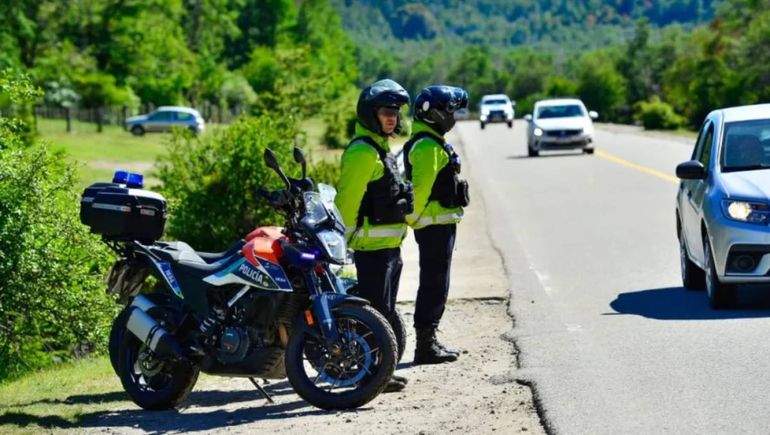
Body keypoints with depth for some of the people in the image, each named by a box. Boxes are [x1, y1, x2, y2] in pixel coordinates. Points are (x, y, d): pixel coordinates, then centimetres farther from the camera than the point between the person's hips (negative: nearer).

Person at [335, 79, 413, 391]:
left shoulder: (381, 147, 17)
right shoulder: (362, 151, -15)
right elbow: (347, 198, -19)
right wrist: (347, 238, -18)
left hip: (389, 243, 10)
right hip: (373, 244, -10)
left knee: (384, 310, 14)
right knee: (375, 310, -8)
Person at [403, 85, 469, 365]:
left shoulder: (431, 142, 18)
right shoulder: (427, 146, -17)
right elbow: (420, 188, -22)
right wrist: (414, 218, -15)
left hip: (440, 224, 11)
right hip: (436, 224, -11)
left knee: (434, 285, 14)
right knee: (434, 285, -7)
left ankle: (429, 341, 21)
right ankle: (425, 345, -3)